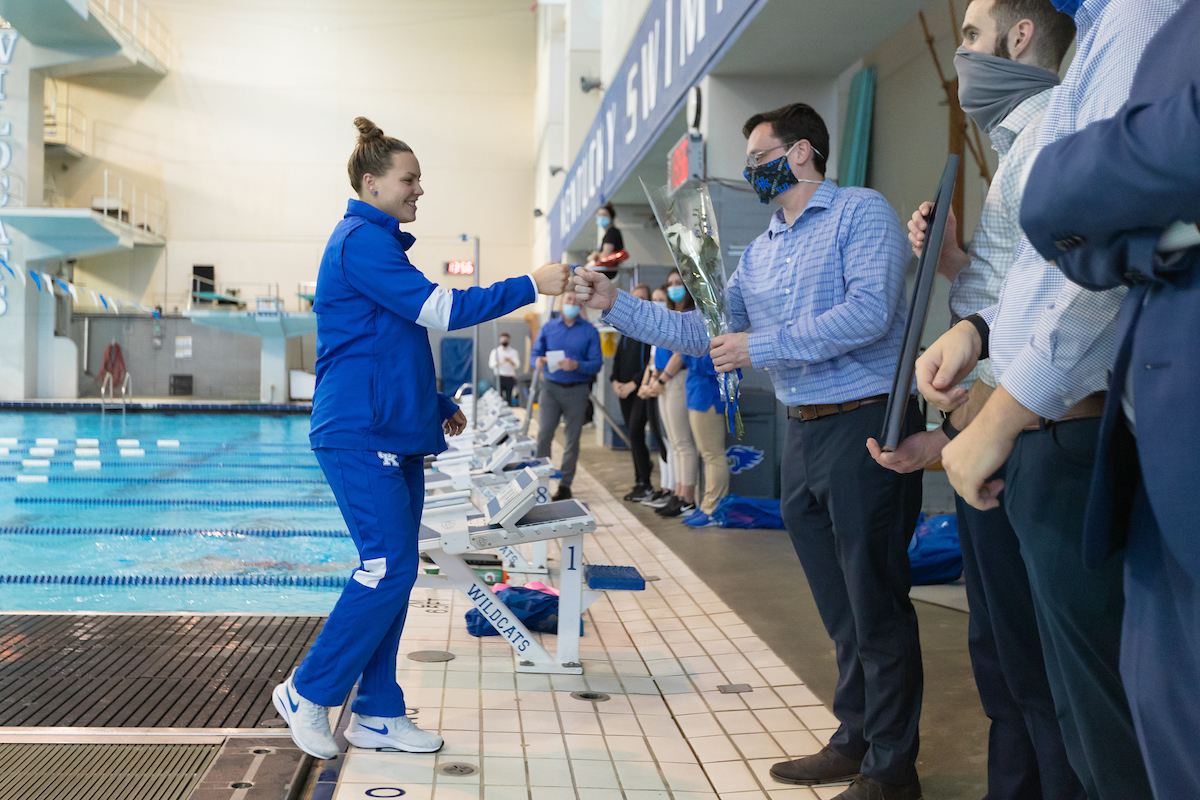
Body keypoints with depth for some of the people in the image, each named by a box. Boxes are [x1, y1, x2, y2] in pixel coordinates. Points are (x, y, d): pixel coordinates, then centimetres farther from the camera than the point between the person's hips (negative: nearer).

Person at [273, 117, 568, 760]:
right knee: (387, 569, -11)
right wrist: (530, 286, -18)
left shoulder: (379, 244, 21)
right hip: (360, 435, -10)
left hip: (394, 435, 10)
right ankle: (306, 693, 4)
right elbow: (437, 309, -19)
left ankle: (377, 714, 15)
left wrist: (440, 406, 21)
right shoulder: (361, 241, -11)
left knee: (394, 572, 8)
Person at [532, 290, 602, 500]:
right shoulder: (548, 328, 10)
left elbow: (596, 363, -2)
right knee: (544, 433, -11)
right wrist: (539, 360, -13)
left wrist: (577, 365, -20)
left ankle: (565, 484, 12)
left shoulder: (589, 331, 4)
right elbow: (536, 352, 11)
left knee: (572, 437, 4)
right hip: (551, 387, 1)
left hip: (577, 390, -1)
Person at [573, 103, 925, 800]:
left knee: (877, 605, -2)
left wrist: (761, 347, -17)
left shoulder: (861, 212, -4)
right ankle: (855, 742, 26)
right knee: (840, 609, 14)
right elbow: (703, 332, 18)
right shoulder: (761, 250, 19)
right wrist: (617, 305, 9)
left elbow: (869, 311, -18)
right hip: (804, 433, 8)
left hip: (865, 427, -7)